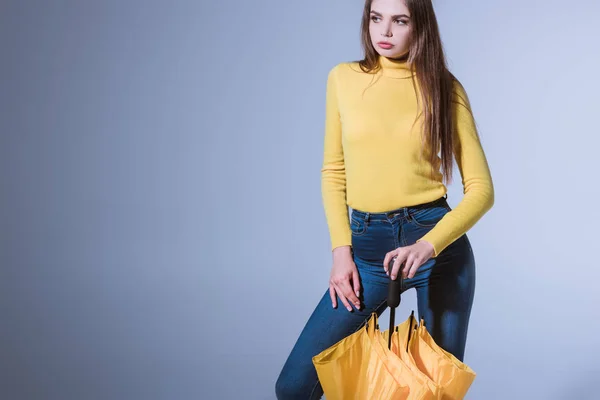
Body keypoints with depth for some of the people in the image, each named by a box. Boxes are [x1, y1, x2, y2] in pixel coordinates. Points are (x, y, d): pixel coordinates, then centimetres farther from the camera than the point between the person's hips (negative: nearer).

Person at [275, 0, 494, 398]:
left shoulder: (444, 87, 0)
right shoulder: (343, 79, 5)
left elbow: (481, 188, -2)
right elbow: (334, 171, 11)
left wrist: (428, 246, -17)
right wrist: (341, 250, 0)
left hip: (438, 242, -1)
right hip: (367, 248, 2)